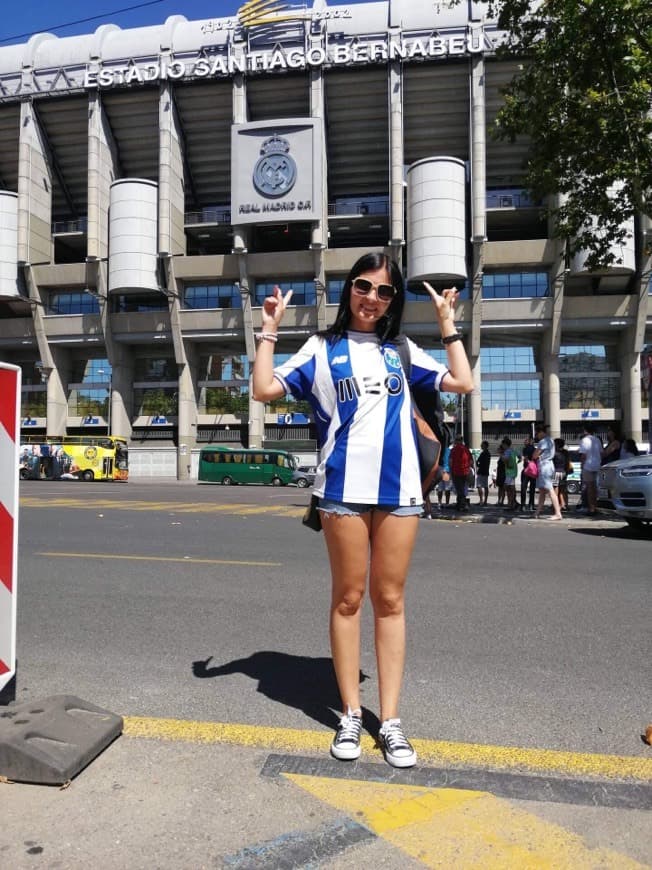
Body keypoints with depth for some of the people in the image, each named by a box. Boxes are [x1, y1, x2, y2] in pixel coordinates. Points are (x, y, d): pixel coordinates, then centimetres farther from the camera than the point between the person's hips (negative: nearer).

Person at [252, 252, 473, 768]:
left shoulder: (402, 352, 14)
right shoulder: (322, 348, 8)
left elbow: (463, 383, 9)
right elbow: (265, 390, 0)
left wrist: (448, 324, 10)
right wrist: (270, 331, 0)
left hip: (399, 489, 2)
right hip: (343, 489, -2)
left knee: (390, 600, 7)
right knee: (348, 598, 7)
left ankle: (390, 721, 15)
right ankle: (351, 715, 19)